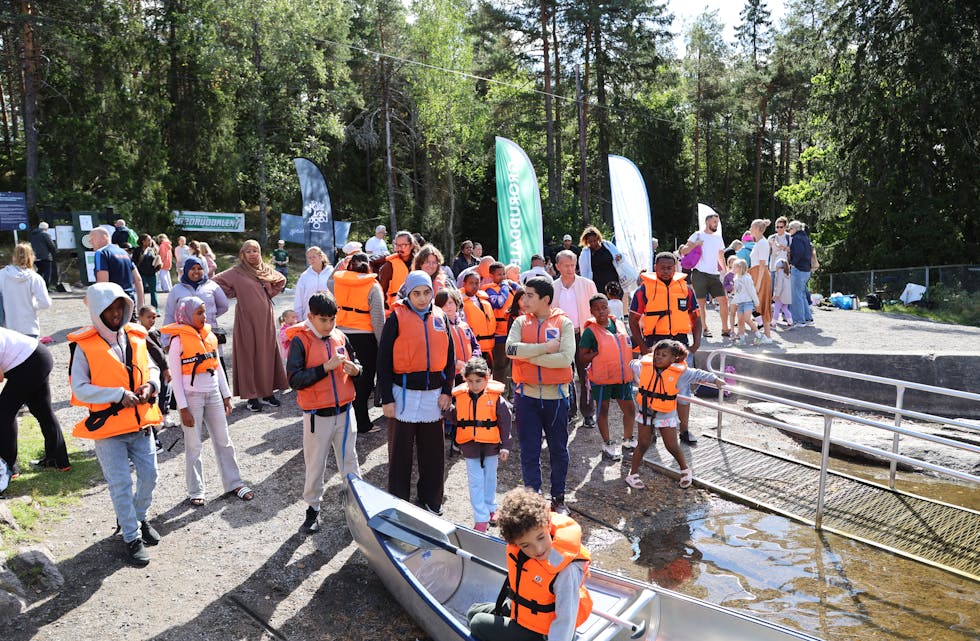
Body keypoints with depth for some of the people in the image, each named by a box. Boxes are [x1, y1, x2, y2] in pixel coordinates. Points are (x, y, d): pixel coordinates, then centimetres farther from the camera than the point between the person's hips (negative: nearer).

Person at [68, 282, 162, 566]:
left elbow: (150, 367, 15)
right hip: (107, 427, -5)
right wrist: (118, 395, -21)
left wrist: (150, 384, -7)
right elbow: (79, 389, -13)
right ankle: (132, 537, 18)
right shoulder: (85, 345, -11)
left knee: (149, 476, 12)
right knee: (121, 485, 1)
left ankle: (138, 519, 38)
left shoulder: (135, 336, 3)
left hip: (140, 423, 5)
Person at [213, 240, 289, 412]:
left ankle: (268, 391, 16)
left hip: (265, 318, 4)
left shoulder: (267, 269, 8)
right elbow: (215, 281, -7)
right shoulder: (236, 272, -4)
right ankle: (251, 396, 5)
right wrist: (234, 294, -4)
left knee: (267, 353, 7)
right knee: (249, 355, 0)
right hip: (246, 318, -4)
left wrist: (270, 293, 11)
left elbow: (281, 280, 24)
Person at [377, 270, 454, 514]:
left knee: (433, 451, 12)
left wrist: (447, 391, 4)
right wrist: (387, 398, -9)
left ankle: (431, 500, 28)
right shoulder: (397, 317, -6)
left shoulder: (440, 317, 6)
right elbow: (384, 359, -6)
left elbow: (450, 356, 11)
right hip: (405, 392, -4)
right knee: (401, 451, 7)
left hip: (434, 393, 4)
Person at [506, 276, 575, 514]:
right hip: (526, 394, 1)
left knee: (558, 449, 13)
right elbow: (511, 349, -15)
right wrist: (546, 347, -18)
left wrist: (529, 356, -15)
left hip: (556, 394, -1)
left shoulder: (563, 322, -4)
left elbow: (566, 358, -19)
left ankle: (558, 497, 29)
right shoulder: (521, 322, 3)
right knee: (529, 451, 7)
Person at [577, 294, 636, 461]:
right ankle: (607, 445, 22)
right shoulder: (590, 331, -12)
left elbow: (629, 345, 18)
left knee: (630, 410, 13)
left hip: (623, 377, 5)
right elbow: (582, 357, -12)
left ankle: (628, 440, 34)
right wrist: (598, 353, -20)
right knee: (603, 411, 9)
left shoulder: (619, 324, 4)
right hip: (601, 378, -5)